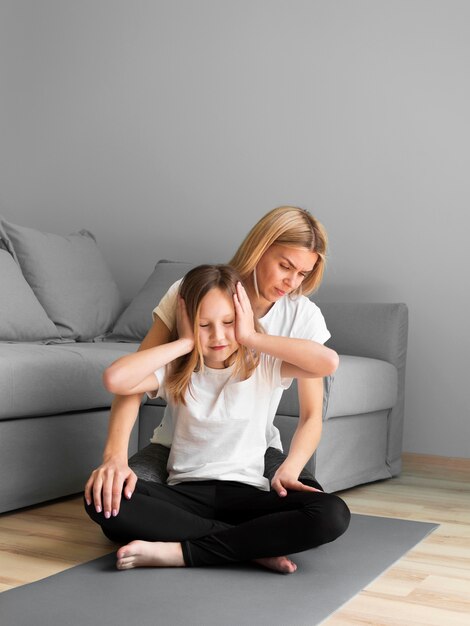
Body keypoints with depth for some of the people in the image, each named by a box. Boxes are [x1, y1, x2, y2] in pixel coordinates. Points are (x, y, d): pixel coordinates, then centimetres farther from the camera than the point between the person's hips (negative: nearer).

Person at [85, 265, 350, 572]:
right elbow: (115, 379, -17)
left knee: (333, 514, -29)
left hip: (247, 492, 0)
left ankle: (178, 551, -24)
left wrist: (252, 338, -11)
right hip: (185, 493, 1)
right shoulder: (175, 371, 4)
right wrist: (185, 343, -10)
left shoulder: (263, 365, 3)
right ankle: (254, 546, -22)